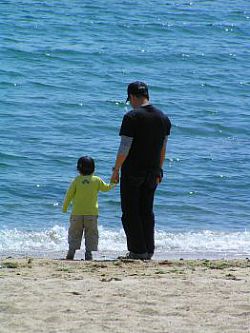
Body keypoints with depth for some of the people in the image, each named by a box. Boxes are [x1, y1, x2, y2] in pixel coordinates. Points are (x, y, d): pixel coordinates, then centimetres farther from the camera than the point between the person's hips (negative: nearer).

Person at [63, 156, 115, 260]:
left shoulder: (76, 180, -1)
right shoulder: (97, 180, 0)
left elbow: (69, 195, 1)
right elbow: (105, 188, 17)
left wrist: (64, 207, 13)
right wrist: (113, 184, 38)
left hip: (77, 213, 0)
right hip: (91, 213, 0)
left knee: (74, 233, 7)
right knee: (91, 234, 6)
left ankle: (71, 251, -1)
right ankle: (88, 253, -2)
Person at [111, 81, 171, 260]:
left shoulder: (132, 117, -14)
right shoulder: (163, 118, 7)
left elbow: (124, 148, -16)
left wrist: (116, 170, -8)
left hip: (132, 171, -6)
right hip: (152, 171, 6)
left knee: (130, 212, 0)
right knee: (147, 211, 13)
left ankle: (138, 251, -3)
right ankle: (149, 250, 13)